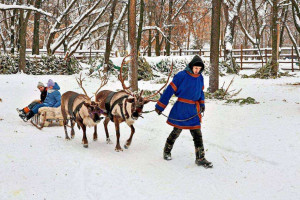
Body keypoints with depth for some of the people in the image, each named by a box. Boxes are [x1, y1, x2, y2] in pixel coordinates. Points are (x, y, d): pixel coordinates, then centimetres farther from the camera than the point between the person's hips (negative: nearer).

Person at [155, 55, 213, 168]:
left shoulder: (200, 77, 4)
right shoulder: (181, 76, -15)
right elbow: (169, 91, -12)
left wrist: (201, 104, 17)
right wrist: (160, 107, -11)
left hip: (194, 110, 5)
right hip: (181, 110, -5)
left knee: (197, 134, 3)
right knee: (176, 131, 8)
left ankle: (200, 159, 8)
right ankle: (167, 151, 31)